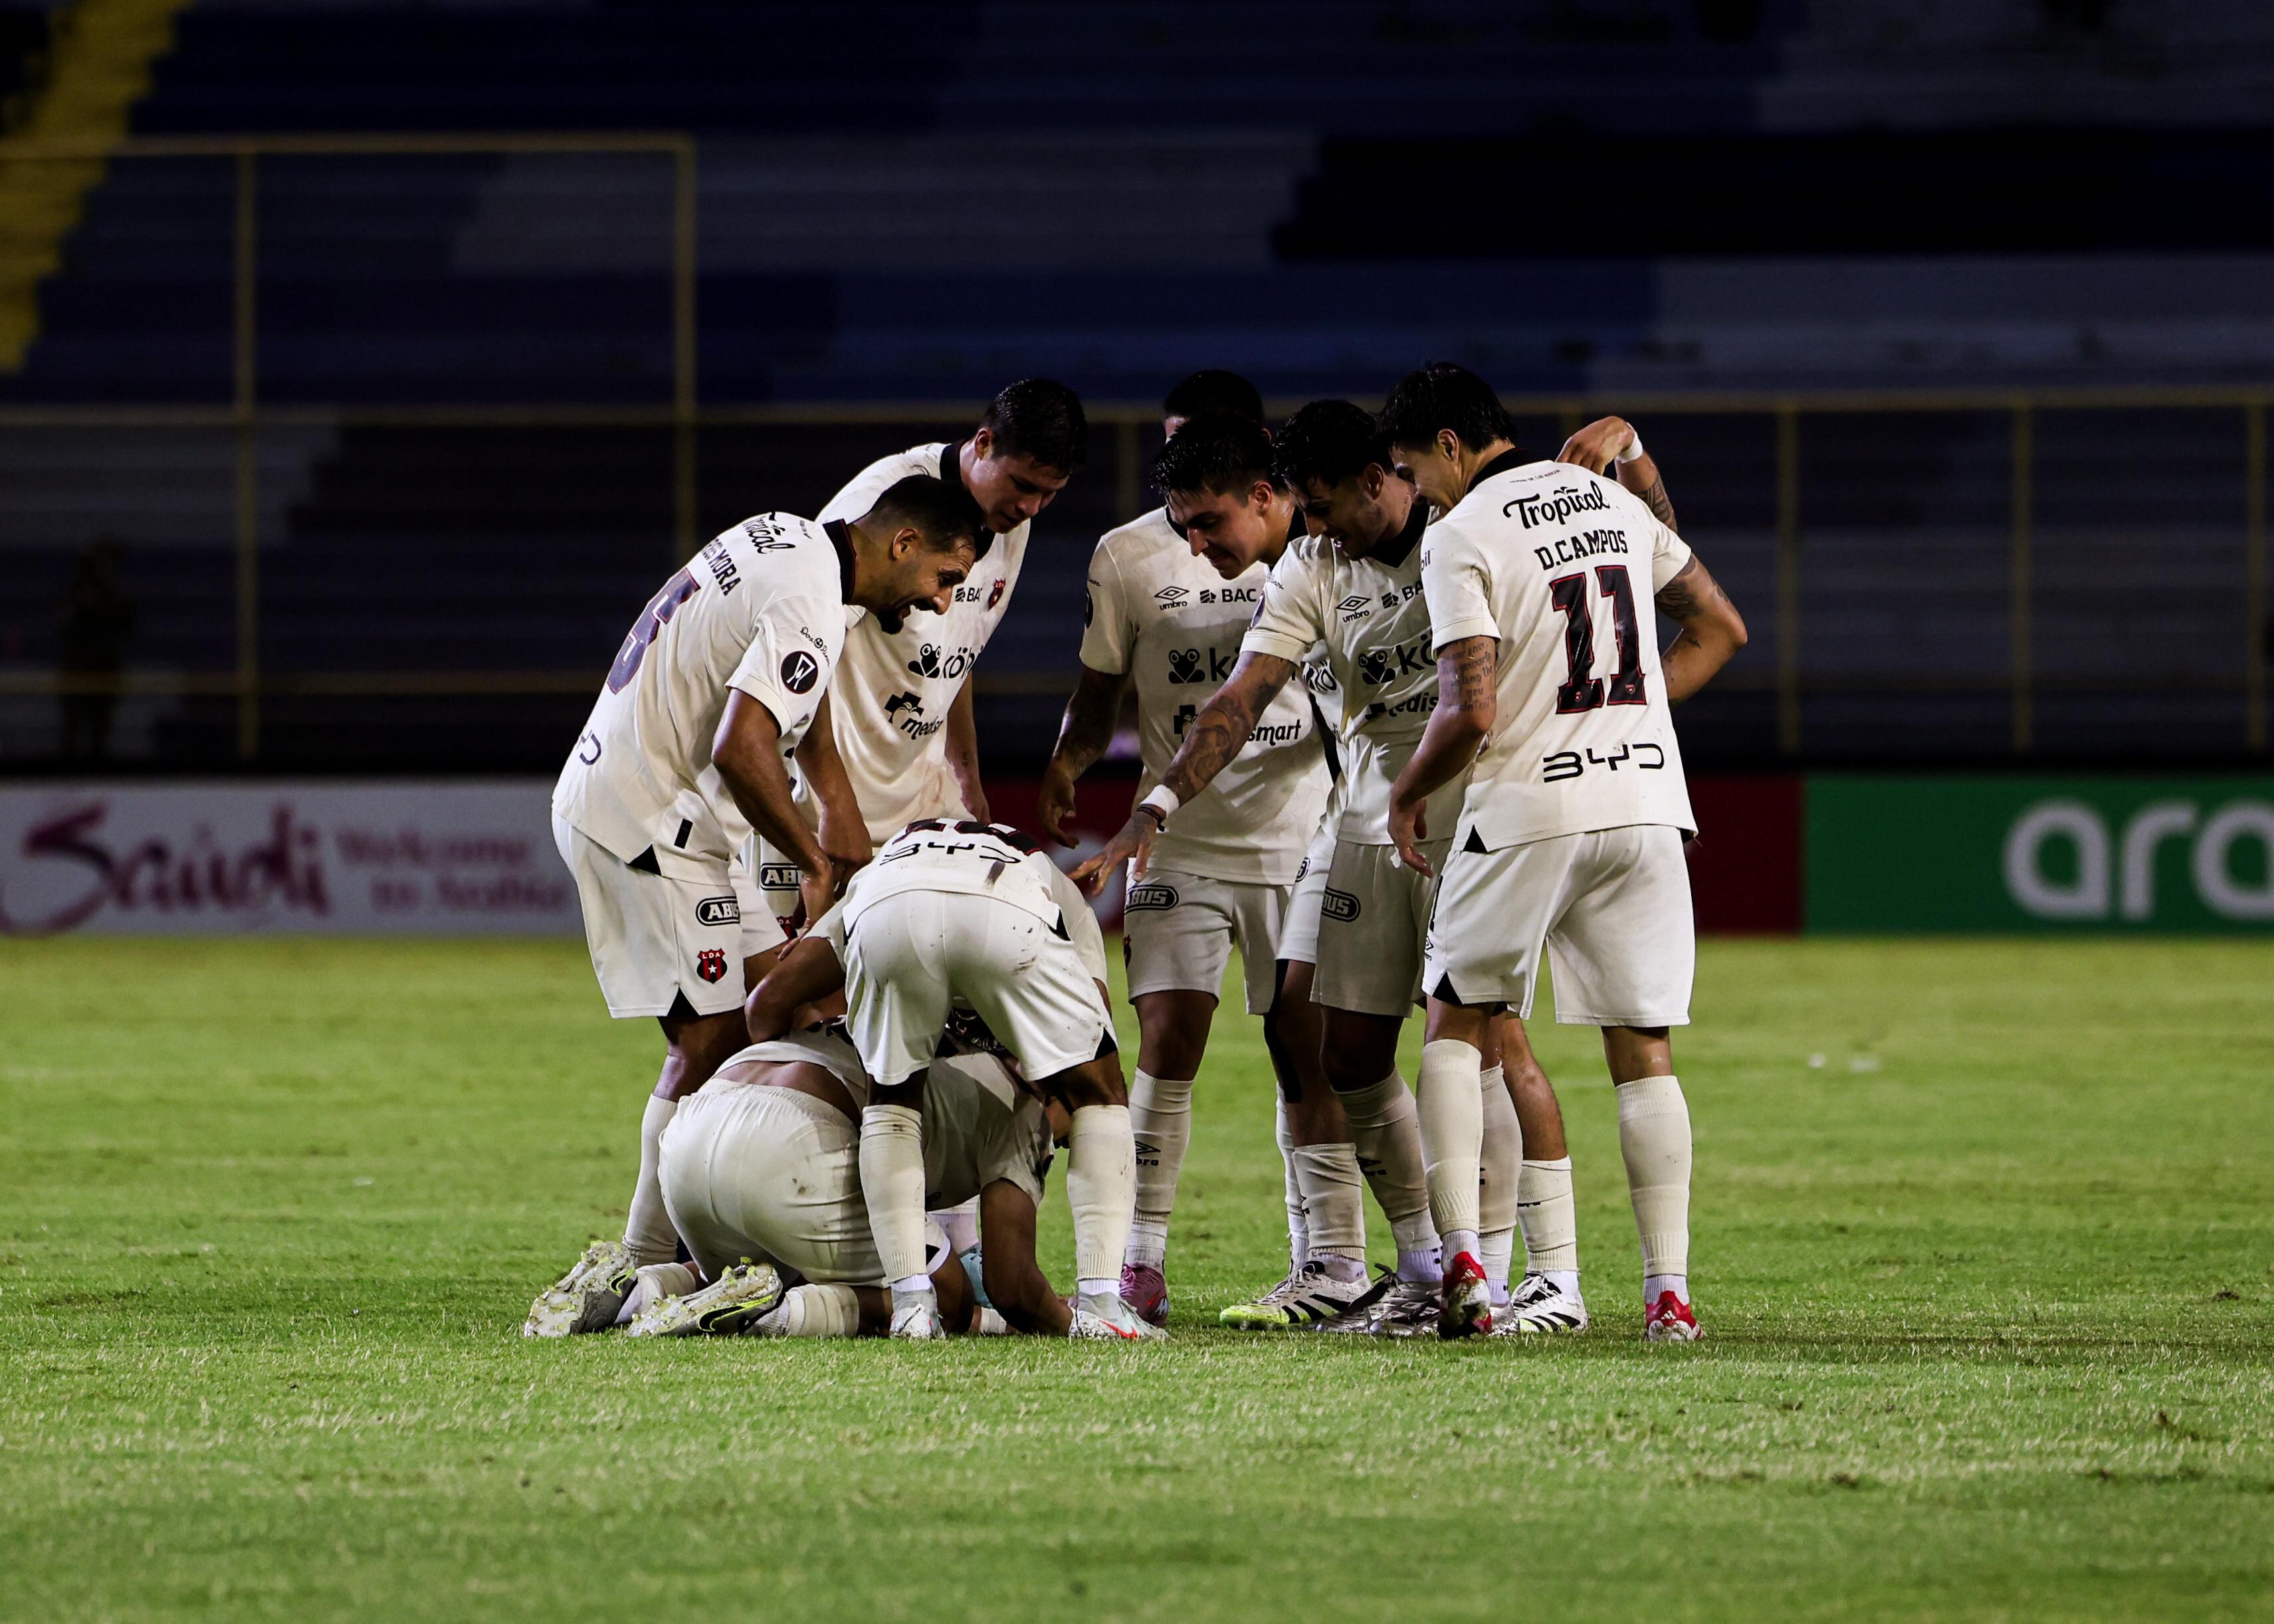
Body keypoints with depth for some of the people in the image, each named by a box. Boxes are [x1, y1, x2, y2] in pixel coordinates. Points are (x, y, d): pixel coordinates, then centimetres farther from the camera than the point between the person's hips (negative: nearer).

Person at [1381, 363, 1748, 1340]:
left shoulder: (1461, 538, -8)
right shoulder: (1612, 501, 12)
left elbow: (1471, 712, -16)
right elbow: (1720, 630, 18)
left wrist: (1406, 797, 1)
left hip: (1527, 812, -5)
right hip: (1646, 799, 5)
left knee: (1456, 1021, 11)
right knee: (1642, 1048, 7)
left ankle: (1461, 1256, -4)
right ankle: (1669, 1289, -2)